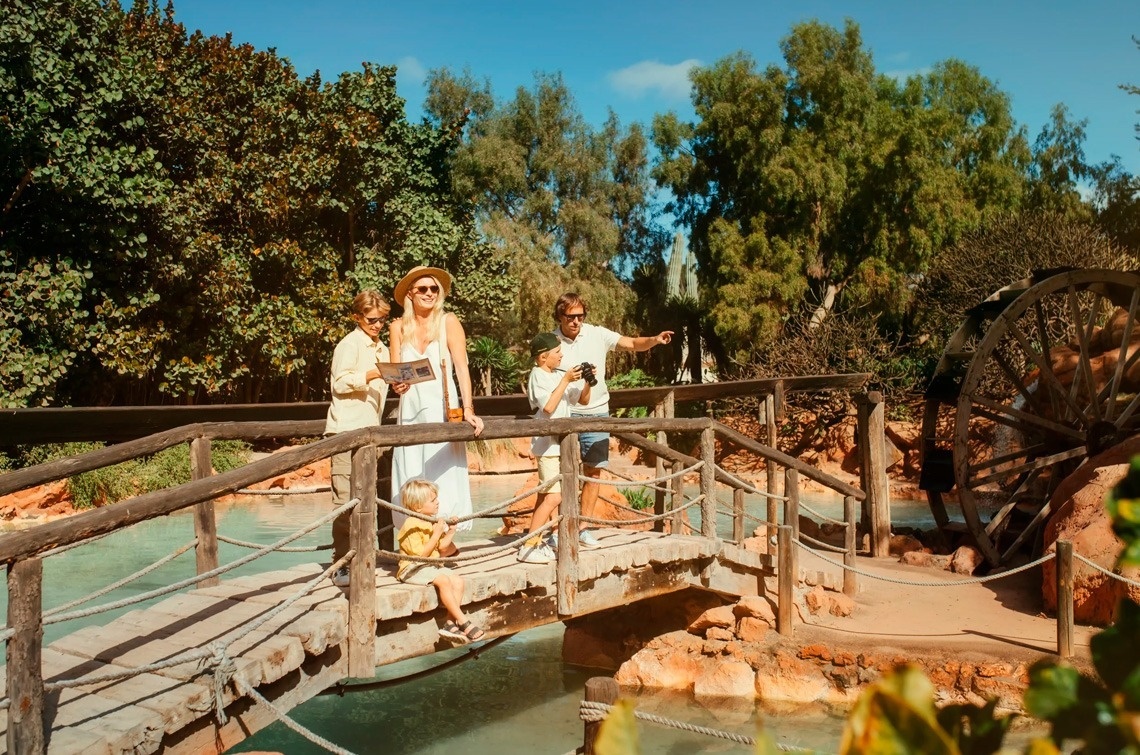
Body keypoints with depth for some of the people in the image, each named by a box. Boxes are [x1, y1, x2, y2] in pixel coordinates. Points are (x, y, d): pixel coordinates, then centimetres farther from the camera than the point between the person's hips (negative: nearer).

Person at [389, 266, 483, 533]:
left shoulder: (448, 322, -2)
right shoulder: (399, 327, 7)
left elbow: (462, 367, -9)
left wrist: (468, 409, -19)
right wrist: (397, 384, -16)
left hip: (442, 410, -3)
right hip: (410, 411, 3)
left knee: (442, 478, -4)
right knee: (410, 480, 3)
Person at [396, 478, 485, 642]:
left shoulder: (432, 522, 13)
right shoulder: (411, 525, -15)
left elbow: (441, 549, 15)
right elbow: (421, 554, -22)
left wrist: (450, 532, 1)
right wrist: (436, 534, -20)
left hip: (431, 565, 9)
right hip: (413, 569, -9)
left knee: (458, 580, -12)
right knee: (443, 580, -30)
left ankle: (451, 623, -15)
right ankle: (463, 622, -23)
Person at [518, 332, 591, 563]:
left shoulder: (560, 375, 11)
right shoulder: (538, 376, -11)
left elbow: (583, 399, 17)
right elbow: (549, 407, -23)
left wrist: (588, 382, -1)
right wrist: (566, 381, -21)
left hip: (560, 443, 9)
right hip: (547, 443, -9)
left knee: (545, 496, 11)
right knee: (554, 497, -14)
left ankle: (536, 543, 18)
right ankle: (528, 547, -11)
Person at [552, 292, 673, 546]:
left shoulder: (597, 334, -3)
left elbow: (632, 344, -5)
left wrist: (654, 340, -24)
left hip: (597, 413, 2)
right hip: (566, 414, -2)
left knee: (593, 471, 5)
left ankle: (583, 528, 17)